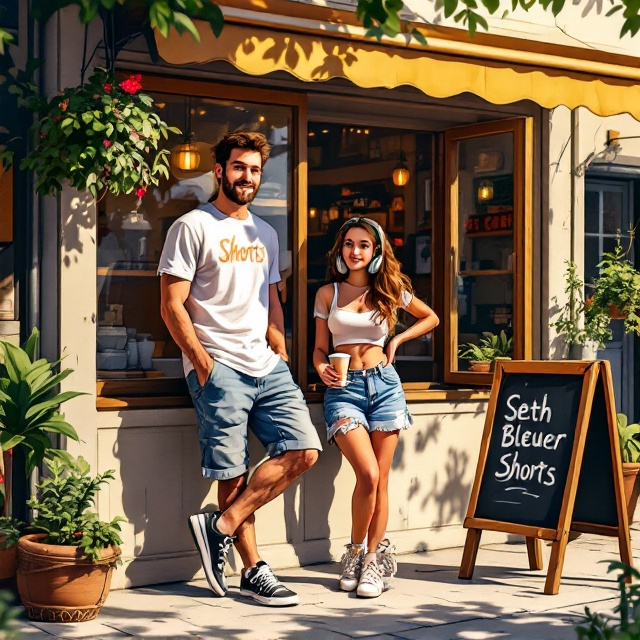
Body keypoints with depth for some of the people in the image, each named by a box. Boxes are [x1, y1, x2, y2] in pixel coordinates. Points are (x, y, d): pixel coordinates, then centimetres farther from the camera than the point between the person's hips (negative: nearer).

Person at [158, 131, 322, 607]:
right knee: (234, 474, -4)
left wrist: (281, 357, 12)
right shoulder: (193, 227, -1)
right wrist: (203, 363, -13)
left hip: (267, 368, 7)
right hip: (219, 368, -6)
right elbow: (172, 306, -7)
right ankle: (253, 571, 7)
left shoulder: (265, 234, 20)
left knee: (303, 450, -6)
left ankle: (220, 528, -1)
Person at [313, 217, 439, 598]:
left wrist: (397, 340, 9)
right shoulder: (328, 293, 6)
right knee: (368, 474, -18)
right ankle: (357, 550, 3)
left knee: (380, 479, 1)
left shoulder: (390, 291, 7)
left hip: (384, 385, 2)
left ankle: (373, 562, 9)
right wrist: (323, 370, -13)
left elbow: (431, 318, 22)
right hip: (344, 388, -2)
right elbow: (320, 349, 8)